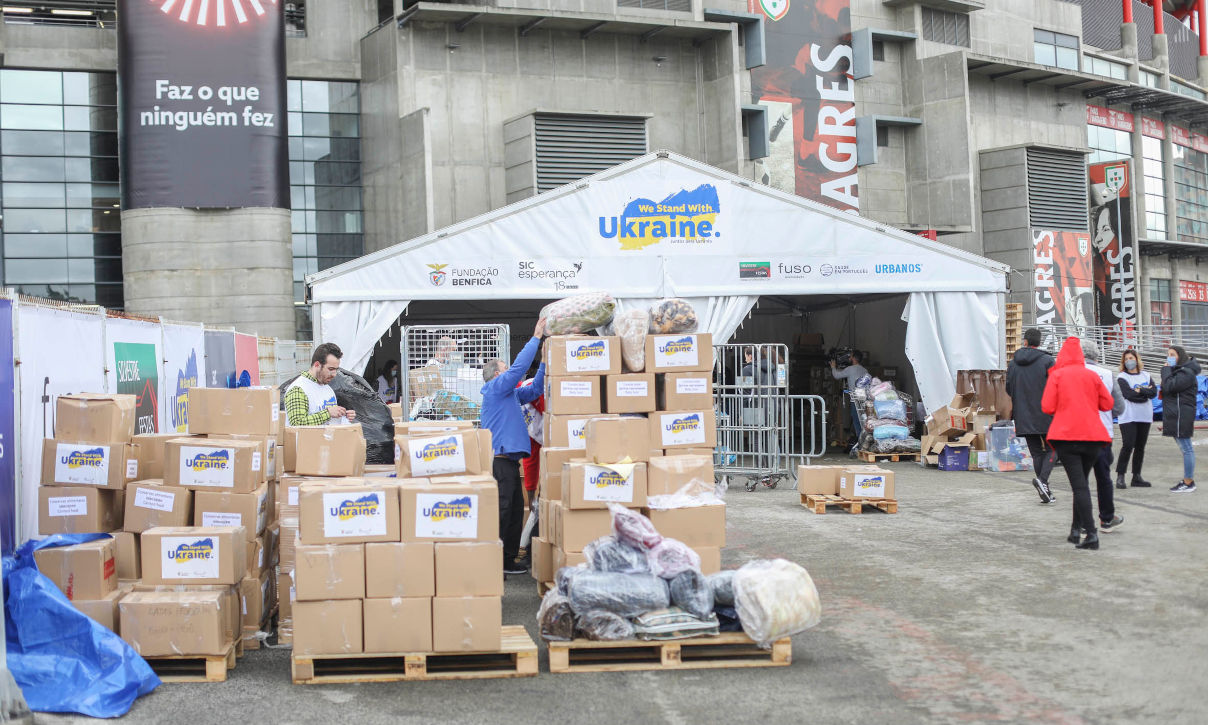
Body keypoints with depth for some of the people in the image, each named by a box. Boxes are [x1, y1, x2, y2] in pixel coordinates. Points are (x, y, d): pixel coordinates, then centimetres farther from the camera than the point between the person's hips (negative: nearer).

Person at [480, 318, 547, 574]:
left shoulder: (510, 394, 21)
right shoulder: (496, 389, -6)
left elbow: (535, 388, 27)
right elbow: (519, 367, -14)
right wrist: (536, 338, -8)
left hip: (510, 461, 10)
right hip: (499, 461, -10)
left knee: (515, 511, 14)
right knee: (500, 512, -11)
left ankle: (507, 560, 21)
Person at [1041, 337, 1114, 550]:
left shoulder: (1056, 375, -1)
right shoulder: (1092, 375, 7)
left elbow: (1047, 407, -6)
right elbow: (1107, 404, 10)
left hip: (1066, 436, -3)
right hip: (1093, 436, 3)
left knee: (1079, 485, -7)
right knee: (1082, 482, 18)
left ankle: (1091, 534, -16)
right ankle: (1076, 528, 20)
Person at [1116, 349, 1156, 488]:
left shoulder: (1146, 375, 13)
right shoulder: (1121, 377, 0)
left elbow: (1154, 392, 0)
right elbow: (1129, 395, -14)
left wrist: (1140, 391, -12)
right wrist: (1146, 392, -6)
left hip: (1145, 417, 5)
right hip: (1128, 417, -5)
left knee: (1140, 446, 7)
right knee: (1128, 445, -12)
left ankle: (1136, 477, 13)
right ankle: (1120, 477, -8)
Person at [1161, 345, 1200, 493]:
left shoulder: (1186, 373, -12)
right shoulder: (1177, 370, 19)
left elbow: (1169, 386, -21)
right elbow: (1166, 389, 18)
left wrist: (1166, 369, -12)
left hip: (1181, 415, -10)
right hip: (1176, 415, 10)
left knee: (1186, 448, -6)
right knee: (1185, 448, 14)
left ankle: (1188, 483, -4)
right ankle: (1189, 479, 20)